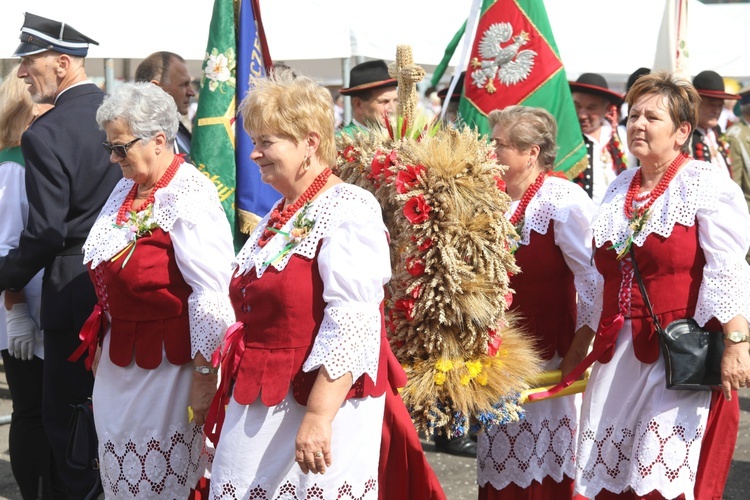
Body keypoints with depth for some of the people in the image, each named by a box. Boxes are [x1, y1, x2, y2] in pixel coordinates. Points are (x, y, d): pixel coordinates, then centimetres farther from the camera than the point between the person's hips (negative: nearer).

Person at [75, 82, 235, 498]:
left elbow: (211, 294, -22)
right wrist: (103, 345, 19)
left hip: (166, 362, -8)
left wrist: (204, 374, -20)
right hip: (119, 360, 8)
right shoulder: (127, 189, 6)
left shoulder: (189, 197, -19)